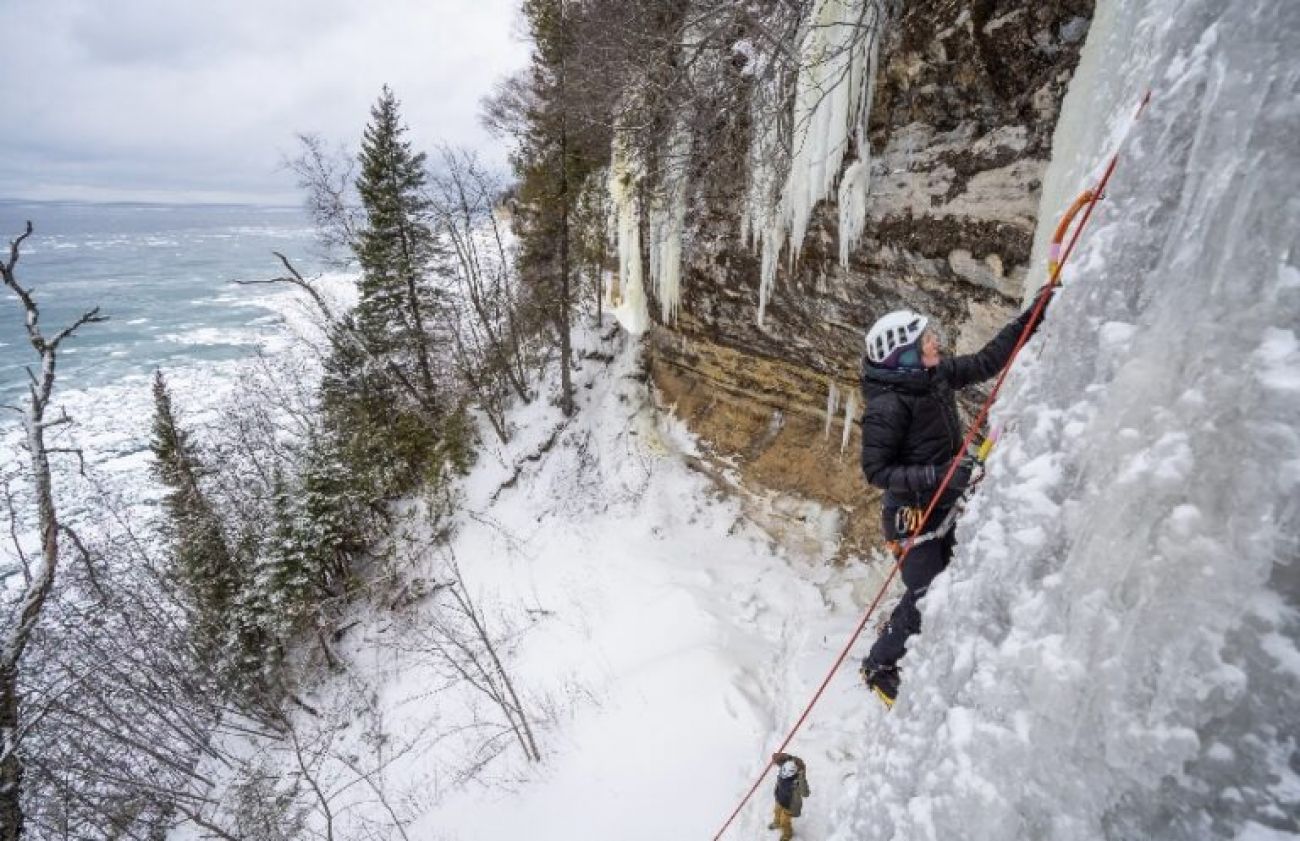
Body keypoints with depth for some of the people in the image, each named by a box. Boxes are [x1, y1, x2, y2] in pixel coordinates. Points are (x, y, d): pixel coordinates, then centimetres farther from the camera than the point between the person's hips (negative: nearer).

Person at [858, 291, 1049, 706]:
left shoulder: (936, 373, -5)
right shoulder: (886, 406, -28)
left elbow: (985, 362, 9)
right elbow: (876, 471, -25)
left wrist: (1030, 317, 4)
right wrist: (938, 475, -31)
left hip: (943, 506, 8)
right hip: (913, 515, -8)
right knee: (924, 598, 0)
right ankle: (878, 668, 26)